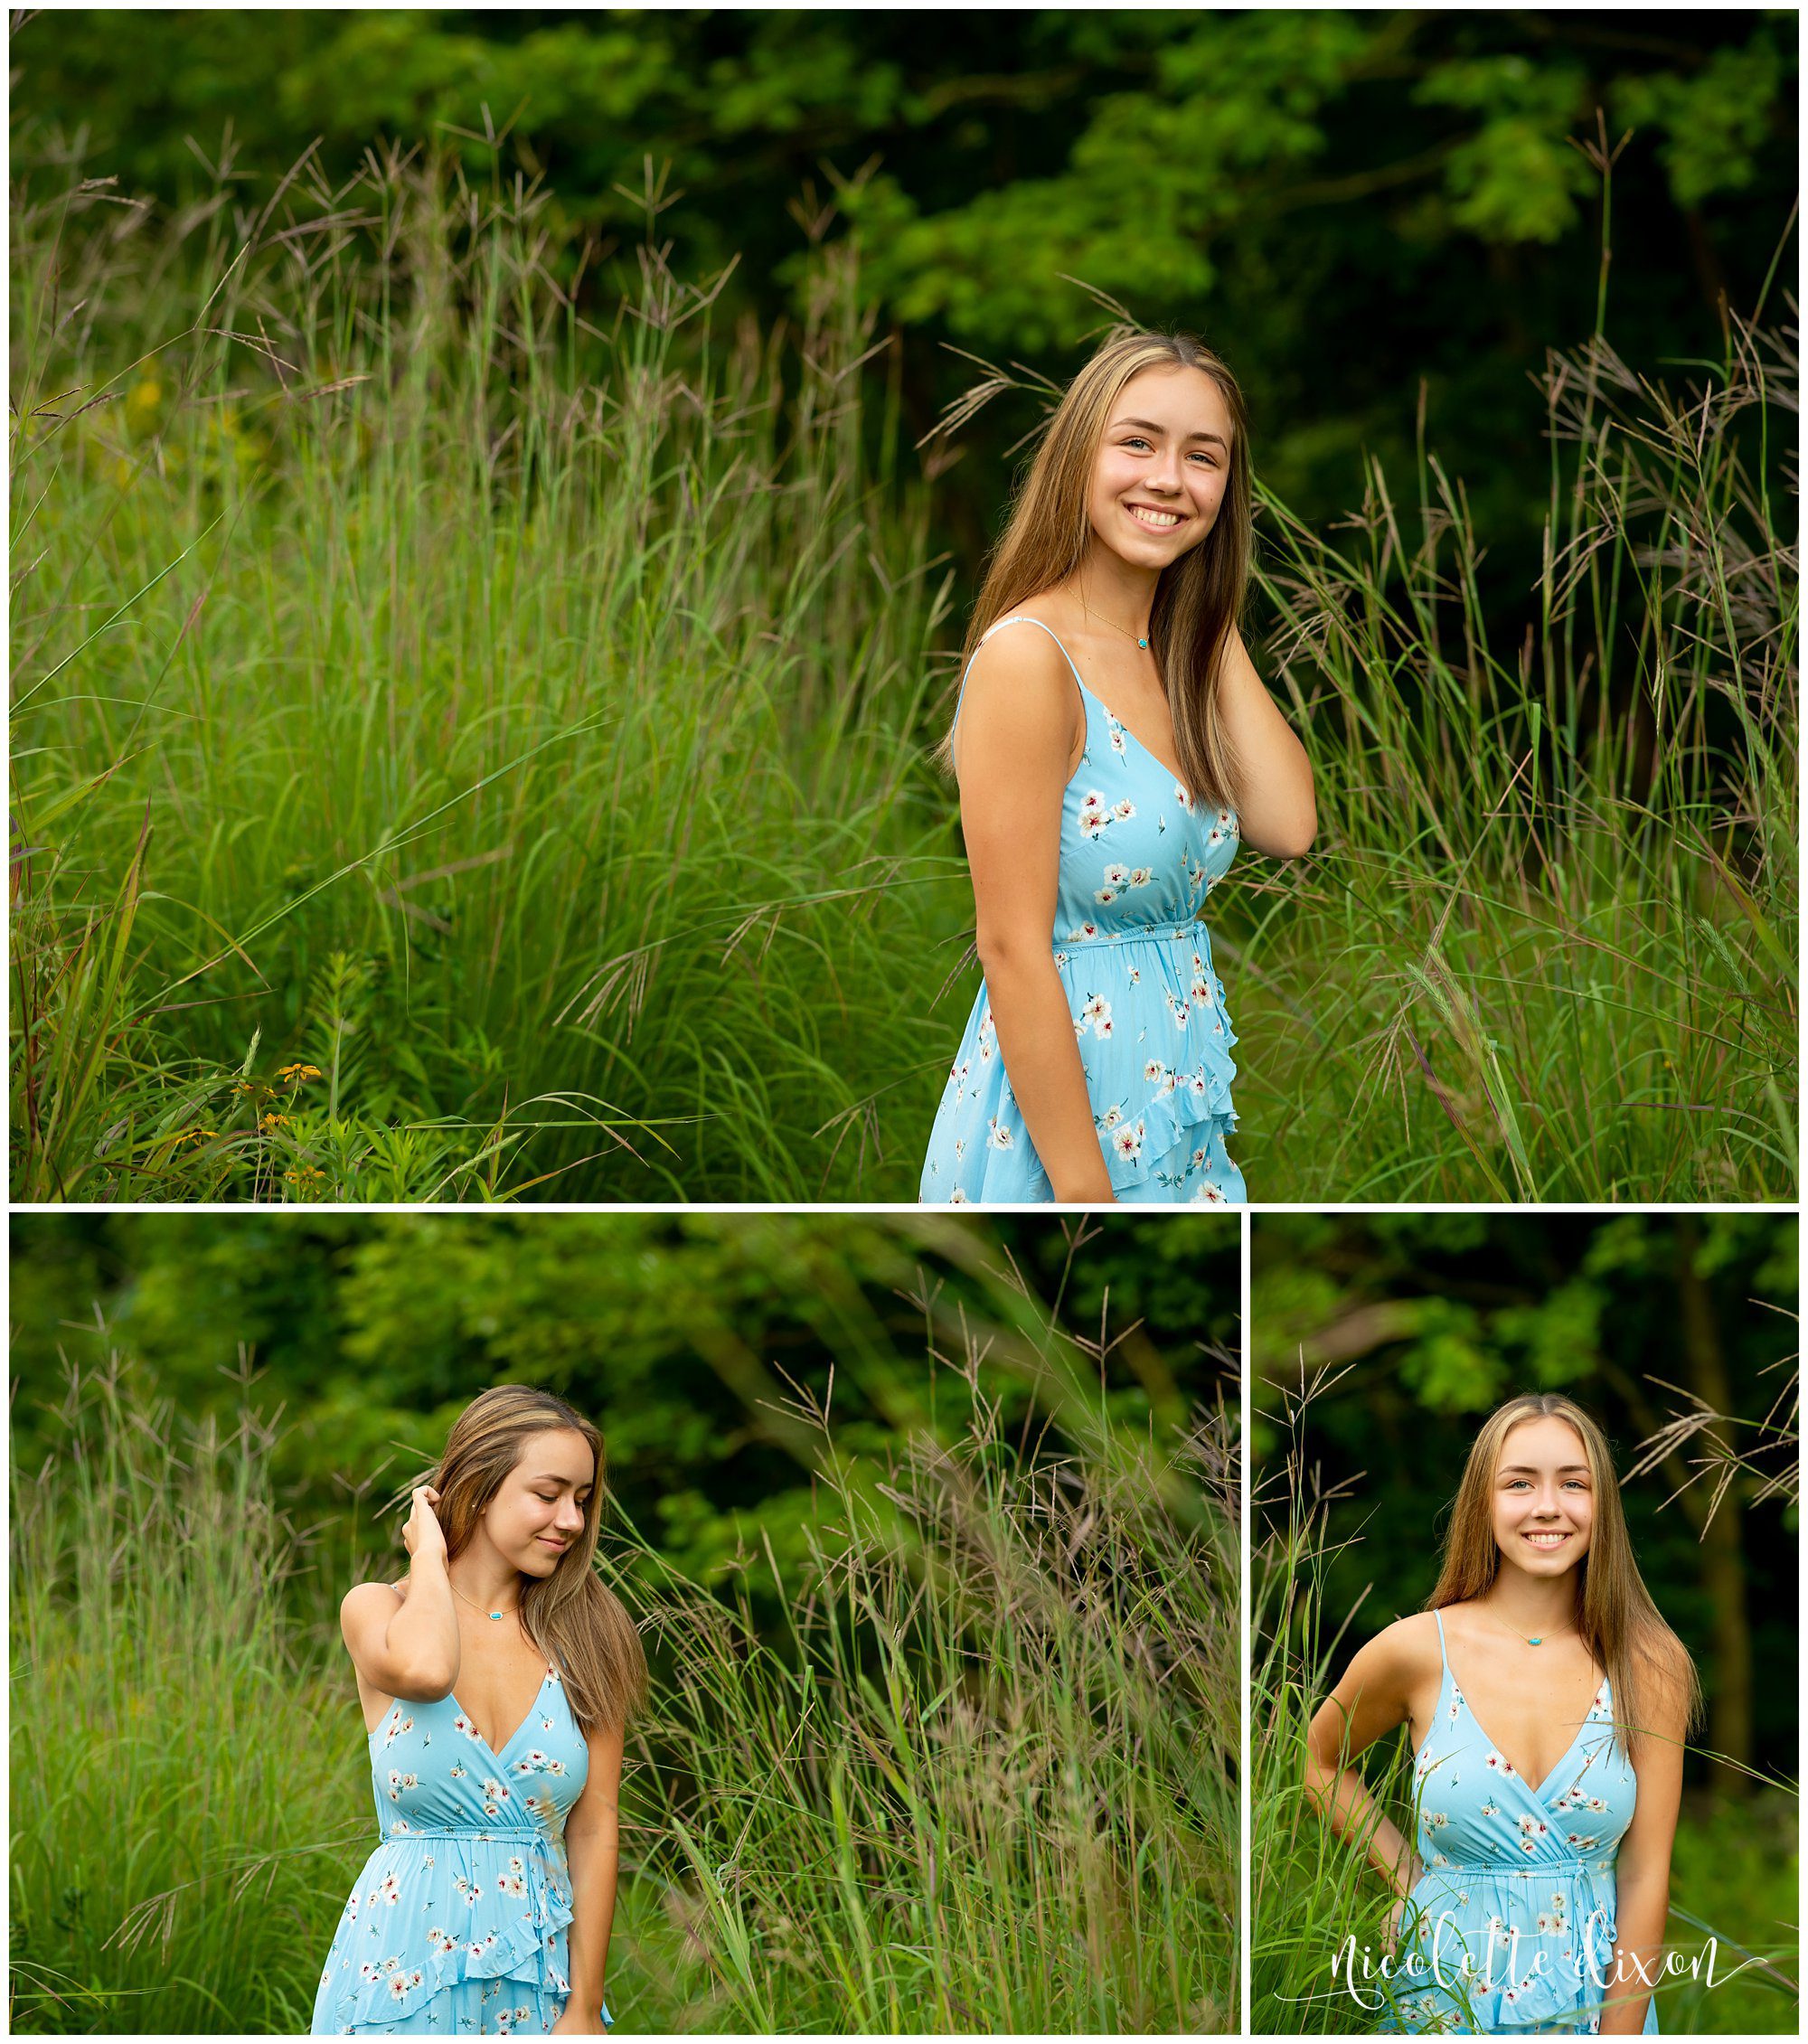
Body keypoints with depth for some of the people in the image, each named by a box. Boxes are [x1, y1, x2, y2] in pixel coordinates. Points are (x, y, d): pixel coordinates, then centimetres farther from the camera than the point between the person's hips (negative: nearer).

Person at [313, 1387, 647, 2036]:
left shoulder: (584, 1635, 1)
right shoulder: (377, 1610, -2)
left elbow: (593, 1832, -2)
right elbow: (422, 1670, -27)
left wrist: (585, 2010, -7)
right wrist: (429, 1556, -9)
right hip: (408, 1957, -2)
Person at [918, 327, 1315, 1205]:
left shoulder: (1177, 654, 8)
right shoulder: (1026, 655, -16)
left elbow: (1288, 826, -3)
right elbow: (1013, 949, -20)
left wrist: (1213, 621, 1)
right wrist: (1085, 1194, -22)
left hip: (1178, 1110, 8)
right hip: (1062, 1103, -8)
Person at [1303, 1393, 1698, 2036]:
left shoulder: (1649, 1664, -8)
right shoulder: (1415, 1651, -9)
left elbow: (1644, 1876, -8)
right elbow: (1319, 1760, 10)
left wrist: (1618, 2034, -13)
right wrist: (1407, 1878, 1)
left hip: (1599, 2001, 0)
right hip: (1448, 2000, 0)